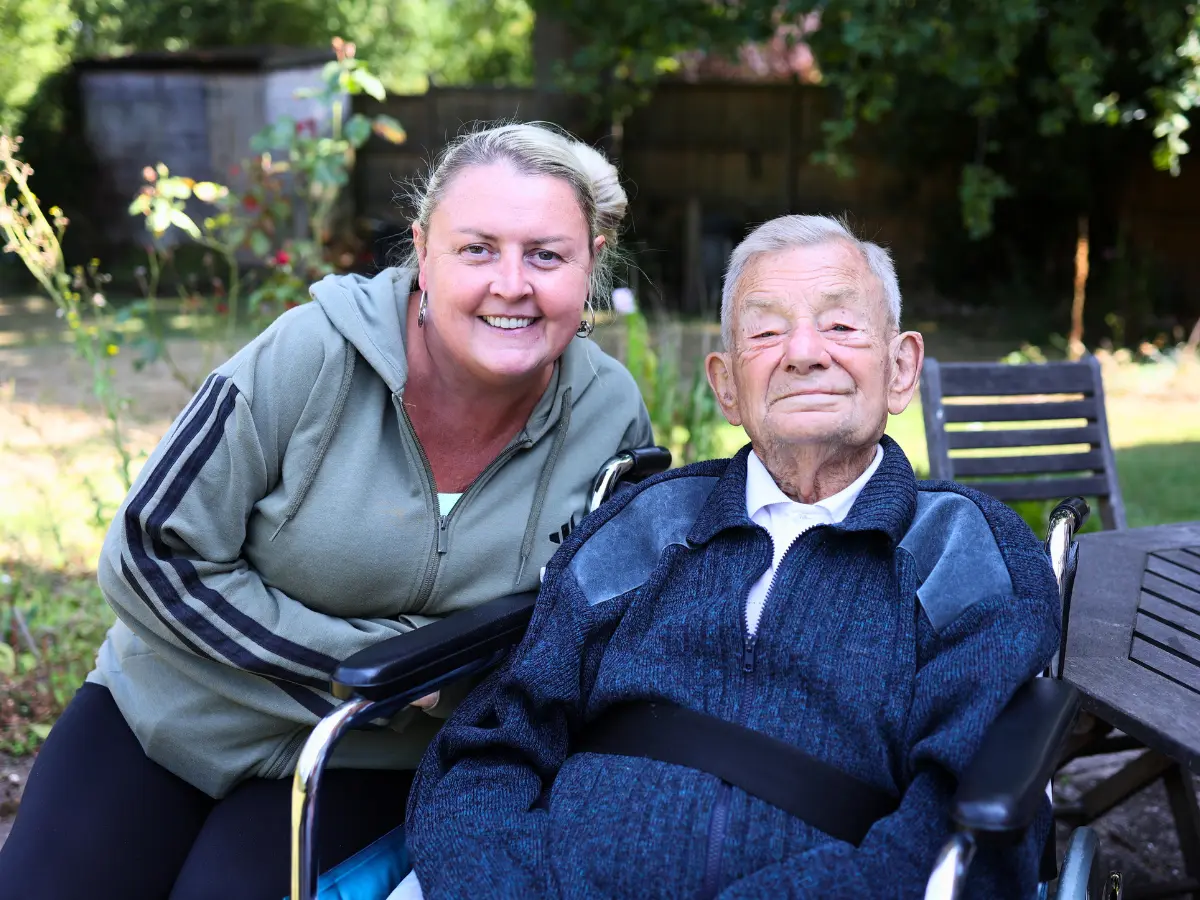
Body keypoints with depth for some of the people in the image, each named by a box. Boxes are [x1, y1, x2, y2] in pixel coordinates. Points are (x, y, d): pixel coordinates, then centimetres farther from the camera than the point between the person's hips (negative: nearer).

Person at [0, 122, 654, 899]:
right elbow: (153, 553, -17)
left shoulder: (611, 420, -13)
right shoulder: (316, 354, -22)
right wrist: (378, 660, -20)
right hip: (169, 713, 0)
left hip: (359, 764, 0)